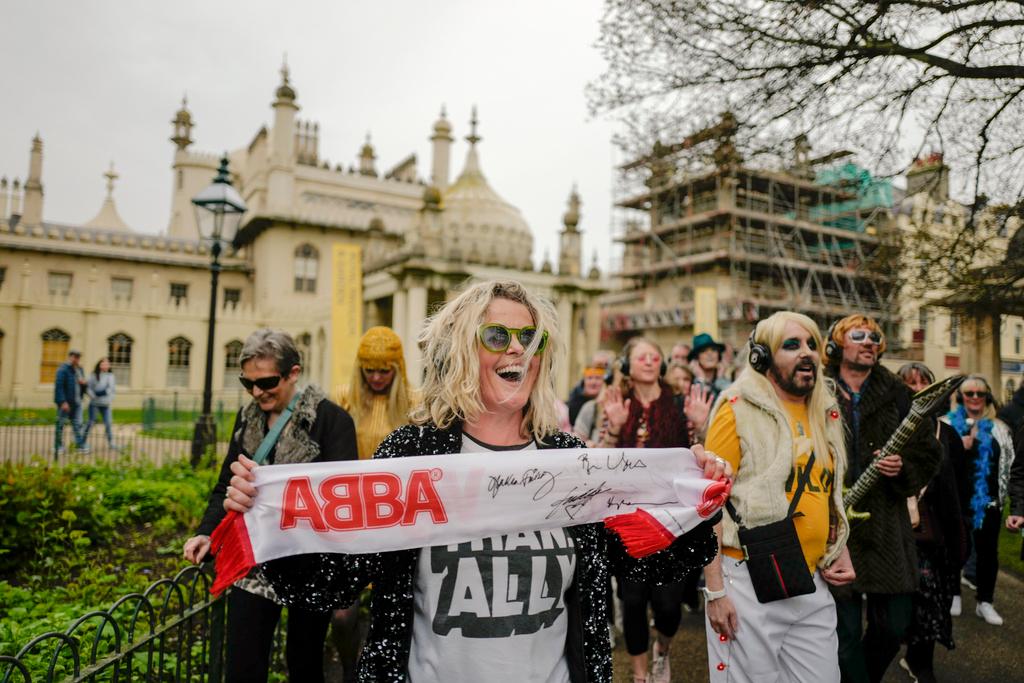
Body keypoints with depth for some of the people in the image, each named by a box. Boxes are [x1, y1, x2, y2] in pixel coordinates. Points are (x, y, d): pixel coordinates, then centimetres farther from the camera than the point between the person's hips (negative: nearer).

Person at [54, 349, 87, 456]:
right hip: (65, 402, -7)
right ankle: (58, 447, 13)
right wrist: (63, 402, -21)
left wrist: (82, 382, -2)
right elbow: (58, 386, -16)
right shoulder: (63, 369, -11)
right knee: (61, 424, 4)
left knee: (78, 424, 4)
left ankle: (81, 445, 3)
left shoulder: (79, 369, 14)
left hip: (76, 402, 7)